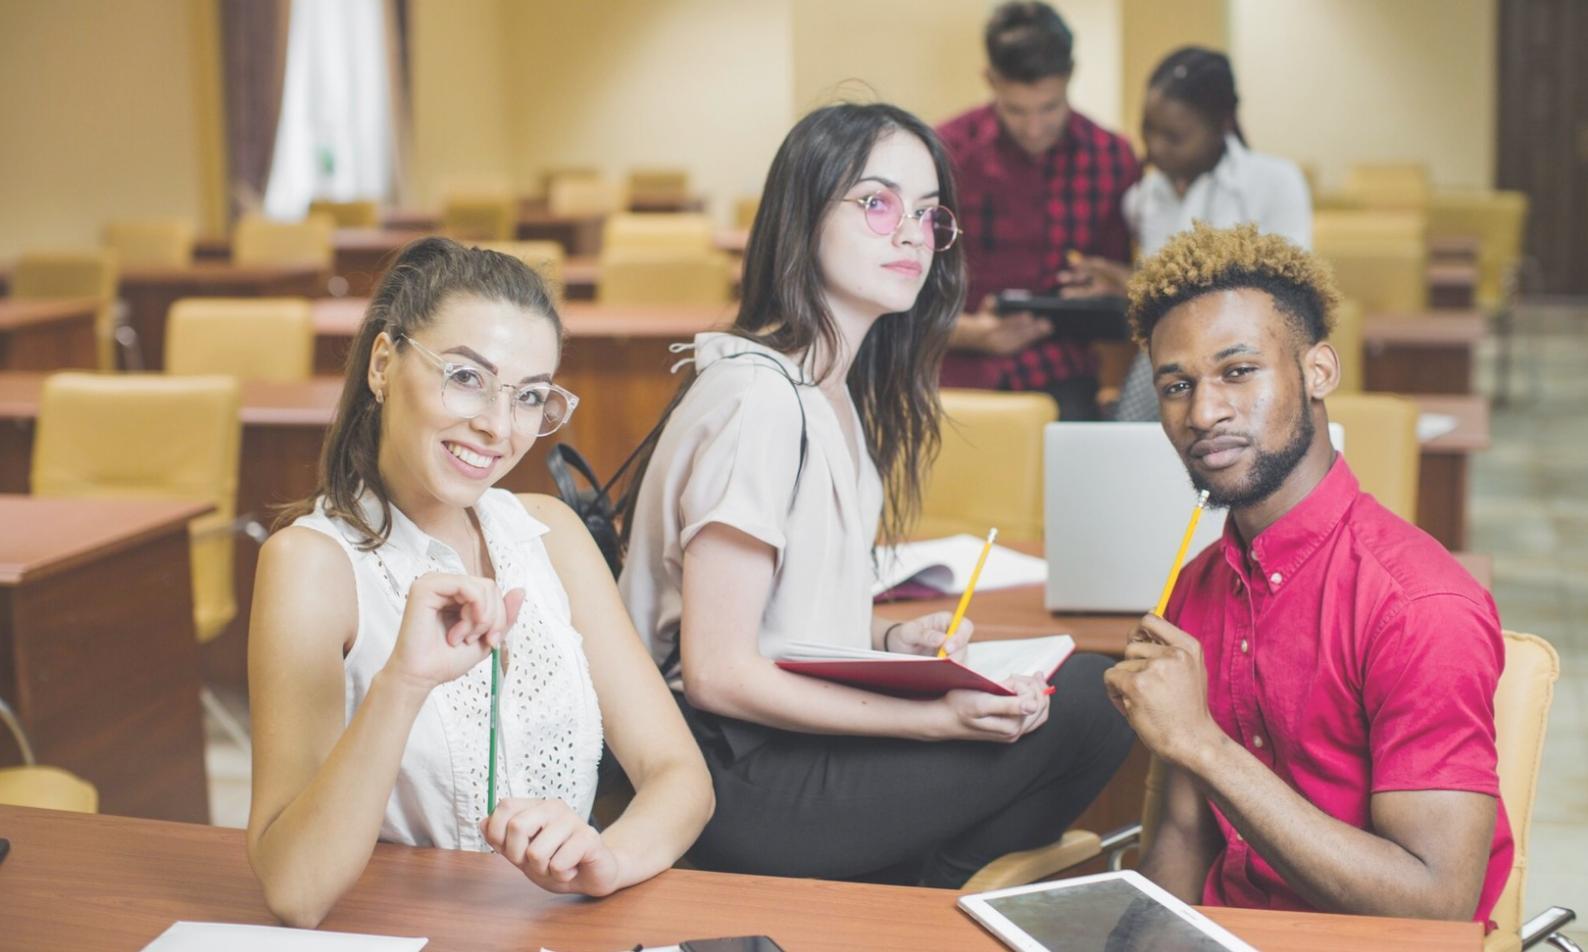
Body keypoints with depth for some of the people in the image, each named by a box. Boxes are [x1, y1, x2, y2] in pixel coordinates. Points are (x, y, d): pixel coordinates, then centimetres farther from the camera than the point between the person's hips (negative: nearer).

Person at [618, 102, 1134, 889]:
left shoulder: (837, 389, 10)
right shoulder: (759, 398, -19)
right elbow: (718, 672, -21)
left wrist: (894, 640, 0)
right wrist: (935, 718, -22)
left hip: (791, 732, 9)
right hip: (738, 787, -9)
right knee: (1083, 705, -13)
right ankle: (930, 895, 9)